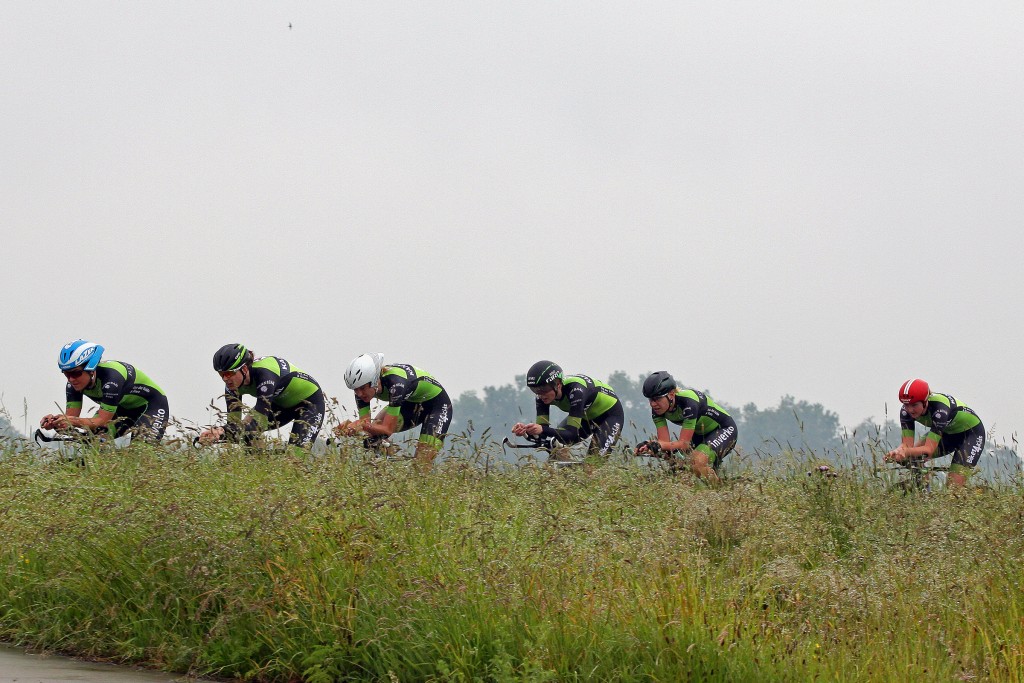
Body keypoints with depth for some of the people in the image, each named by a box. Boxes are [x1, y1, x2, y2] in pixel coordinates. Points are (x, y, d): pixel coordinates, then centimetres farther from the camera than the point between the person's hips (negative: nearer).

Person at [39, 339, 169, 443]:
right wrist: (55, 422, -40)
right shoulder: (75, 383, -15)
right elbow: (71, 416, -17)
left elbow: (103, 420, -36)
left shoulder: (111, 377, -37)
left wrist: (73, 421, -51)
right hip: (124, 409, 7)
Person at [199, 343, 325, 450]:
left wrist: (223, 432, -56)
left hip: (310, 401, -7)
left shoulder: (264, 374, -38)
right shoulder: (233, 384, -18)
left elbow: (260, 422, -43)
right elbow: (235, 424, -19)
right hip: (283, 403, 7)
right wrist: (220, 432, -42)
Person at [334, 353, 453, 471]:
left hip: (437, 405, -7)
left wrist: (363, 426, -54)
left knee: (422, 464, -18)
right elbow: (365, 423, -19)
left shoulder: (395, 382, -39)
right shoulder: (362, 386, -20)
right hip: (412, 404, 7)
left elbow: (388, 429, -38)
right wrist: (349, 428, -40)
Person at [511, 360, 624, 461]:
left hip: (609, 414, -7)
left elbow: (572, 434, -43)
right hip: (586, 416, 7)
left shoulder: (574, 389, -39)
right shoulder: (544, 393, -21)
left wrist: (543, 430, -58)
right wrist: (526, 429, -44)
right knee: (557, 449, -13)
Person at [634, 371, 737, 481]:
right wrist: (648, 446, -40)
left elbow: (684, 443, -32)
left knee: (698, 462, -32)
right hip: (699, 434, 7)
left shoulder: (688, 401, -34)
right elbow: (665, 442, -19)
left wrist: (658, 445, -47)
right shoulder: (657, 409, -15)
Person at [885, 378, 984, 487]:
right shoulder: (906, 411, -22)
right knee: (912, 457, -16)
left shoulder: (939, 408, -38)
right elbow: (907, 444, -25)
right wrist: (896, 452, -47)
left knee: (954, 486, -19)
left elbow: (929, 449, -41)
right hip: (948, 432, 6)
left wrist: (905, 452, -57)